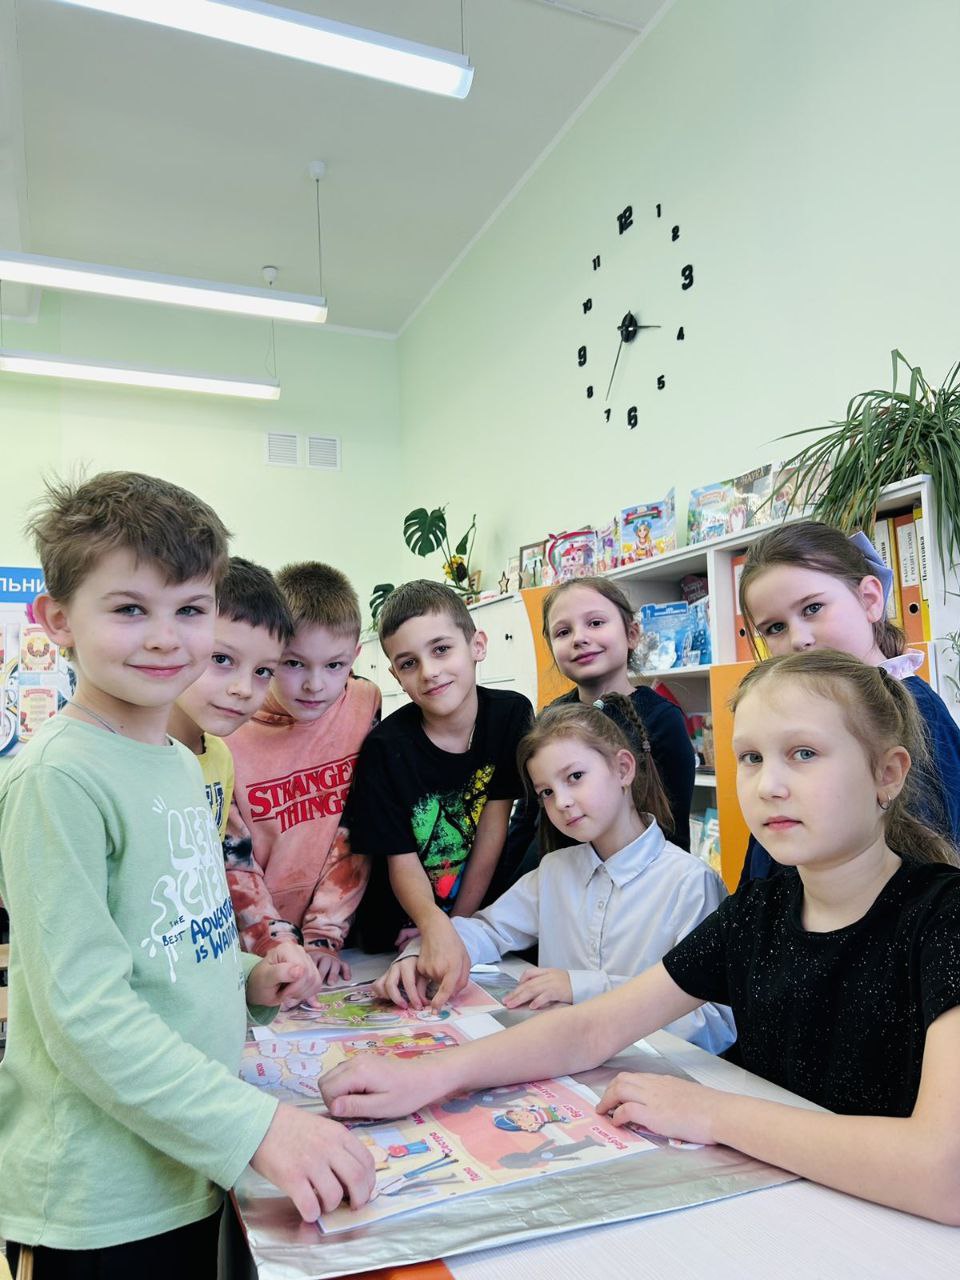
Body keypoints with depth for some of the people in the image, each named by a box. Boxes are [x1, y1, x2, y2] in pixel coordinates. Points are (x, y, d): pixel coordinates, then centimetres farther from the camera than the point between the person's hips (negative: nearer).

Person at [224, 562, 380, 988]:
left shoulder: (364, 705, -5)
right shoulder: (226, 731, -11)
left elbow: (355, 834, -1)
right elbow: (230, 862, -6)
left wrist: (325, 936, -5)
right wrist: (284, 950, -12)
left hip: (331, 927, 1)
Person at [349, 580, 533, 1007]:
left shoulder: (510, 714, -10)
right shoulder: (386, 747, -16)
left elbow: (492, 833, -7)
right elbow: (402, 861, -15)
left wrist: (457, 926, -7)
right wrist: (436, 927, -34)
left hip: (475, 913, 1)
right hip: (401, 932, -1)